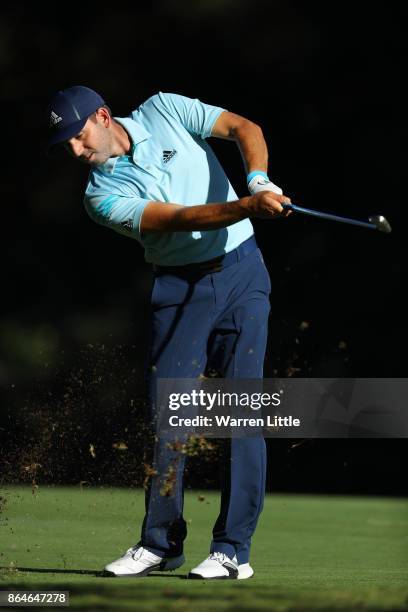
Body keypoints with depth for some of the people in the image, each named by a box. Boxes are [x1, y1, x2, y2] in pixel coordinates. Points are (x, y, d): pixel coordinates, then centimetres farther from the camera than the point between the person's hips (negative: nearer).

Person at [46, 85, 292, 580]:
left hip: (240, 271, 0)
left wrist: (258, 180, -25)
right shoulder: (102, 197, -8)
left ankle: (233, 549, -8)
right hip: (179, 286, 0)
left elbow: (243, 128, -4)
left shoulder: (165, 110, -1)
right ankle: (161, 543, 11)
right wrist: (247, 207, -34)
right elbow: (179, 218, -20)